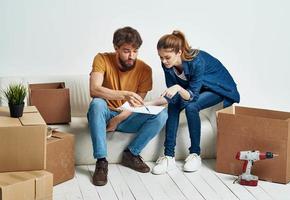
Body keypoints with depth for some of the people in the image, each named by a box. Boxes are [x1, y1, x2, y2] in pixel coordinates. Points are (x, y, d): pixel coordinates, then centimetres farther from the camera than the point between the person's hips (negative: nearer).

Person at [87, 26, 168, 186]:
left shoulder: (144, 69, -8)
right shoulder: (102, 59, -13)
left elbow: (137, 104, -6)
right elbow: (94, 90, -28)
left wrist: (118, 119, -22)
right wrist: (124, 95, -43)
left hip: (127, 118, 2)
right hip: (105, 115, -2)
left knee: (161, 114, -22)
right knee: (97, 104, -37)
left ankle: (131, 154, -9)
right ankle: (101, 162, -32)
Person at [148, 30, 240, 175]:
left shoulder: (196, 61, -36)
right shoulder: (167, 65, -18)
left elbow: (193, 96, -34)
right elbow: (171, 96, -13)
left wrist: (179, 88, -53)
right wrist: (150, 104, -28)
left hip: (219, 88, -6)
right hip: (195, 88, 6)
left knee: (191, 107, -31)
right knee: (173, 105, -20)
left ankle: (195, 154, -16)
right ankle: (169, 157, -20)